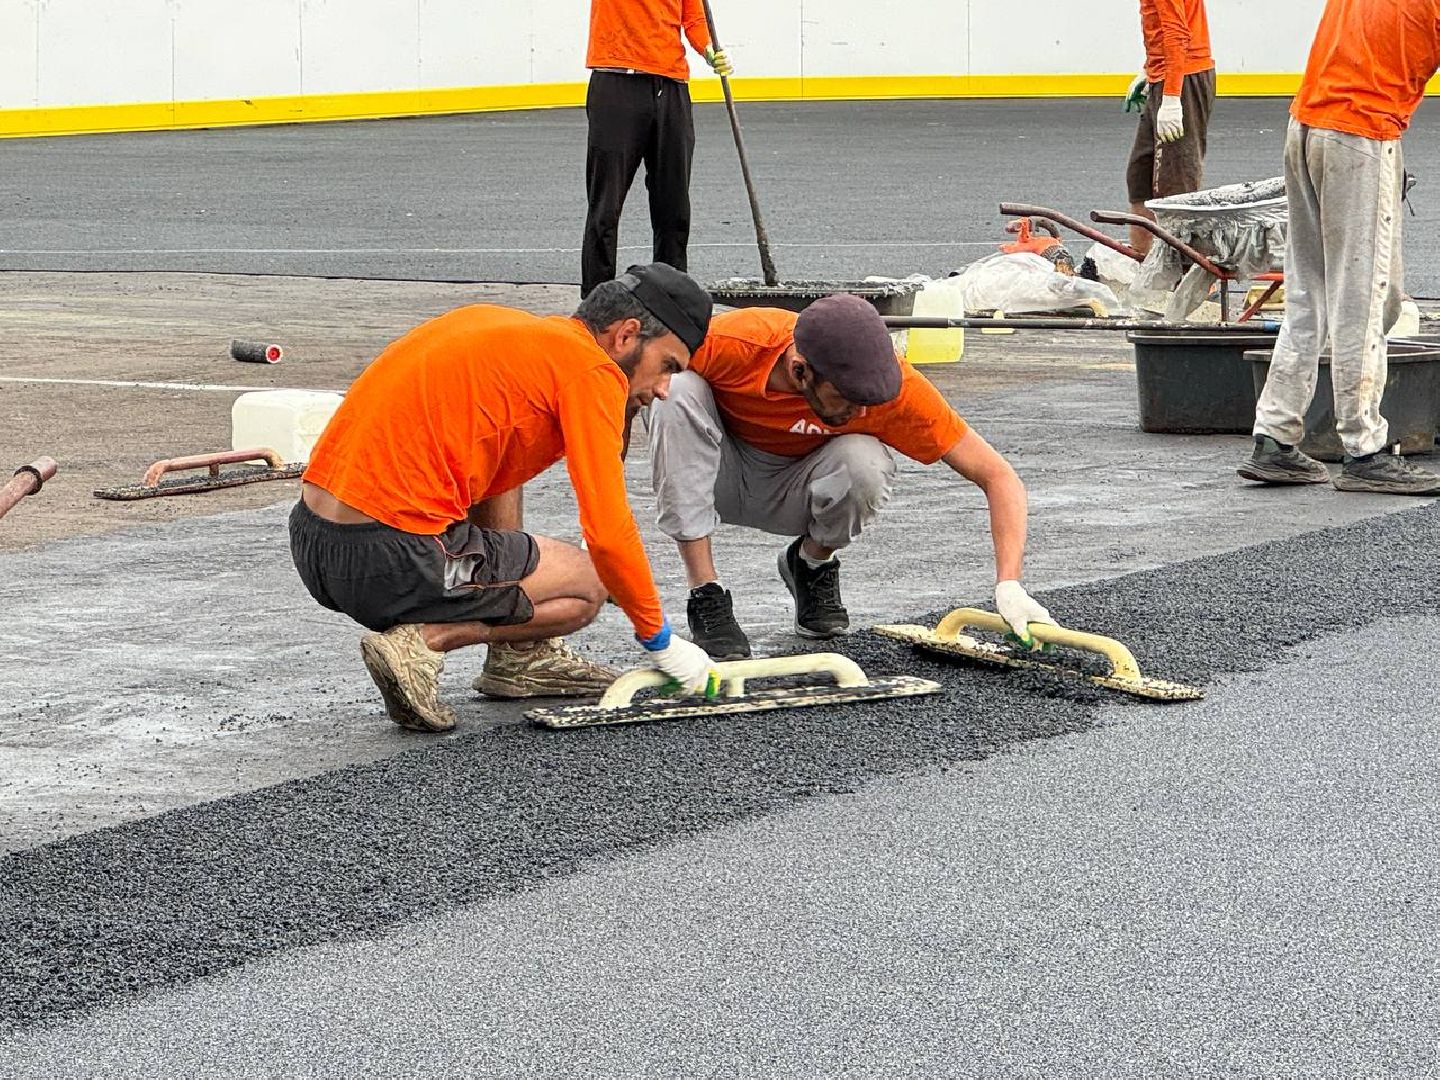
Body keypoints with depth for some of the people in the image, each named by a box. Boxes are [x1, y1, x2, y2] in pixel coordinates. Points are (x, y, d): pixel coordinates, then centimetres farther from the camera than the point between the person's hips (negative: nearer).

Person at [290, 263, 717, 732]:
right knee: (589, 583, 12)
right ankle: (426, 640, -4)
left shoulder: (487, 321, 20)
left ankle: (519, 657, 26)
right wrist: (660, 641, 5)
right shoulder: (592, 370, -4)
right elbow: (609, 534, -9)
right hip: (395, 560, -8)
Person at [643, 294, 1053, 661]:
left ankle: (813, 563, 0)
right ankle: (706, 598, -25)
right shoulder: (730, 344, -34)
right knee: (679, 392, -33)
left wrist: (1008, 586, -35)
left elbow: (997, 475, -24)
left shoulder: (895, 388, -30)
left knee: (865, 464, -35)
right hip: (720, 475, 0)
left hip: (792, 491, 0)